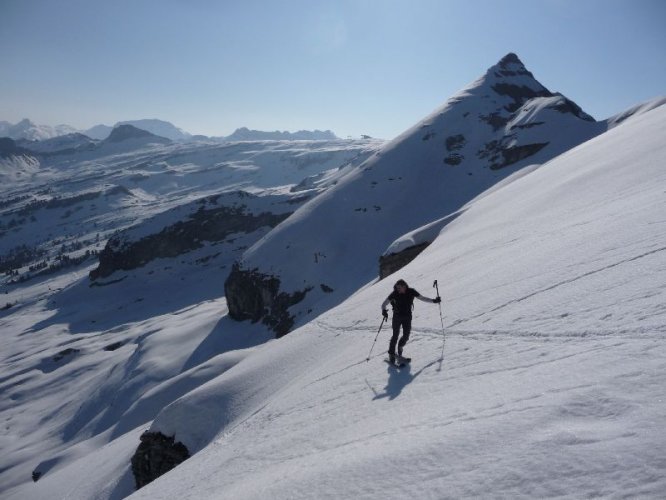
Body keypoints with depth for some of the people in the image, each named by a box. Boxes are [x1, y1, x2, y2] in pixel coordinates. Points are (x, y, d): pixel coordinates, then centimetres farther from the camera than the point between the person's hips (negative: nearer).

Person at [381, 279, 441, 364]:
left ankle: (400, 347, 31)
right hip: (397, 316, -2)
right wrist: (384, 310, -33)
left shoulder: (411, 292, -11)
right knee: (395, 335, -8)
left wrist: (433, 301, -8)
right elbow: (384, 304, -13)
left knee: (406, 335, 0)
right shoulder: (395, 293, -15)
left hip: (407, 316, 2)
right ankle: (391, 354, 4)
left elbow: (422, 298, 1)